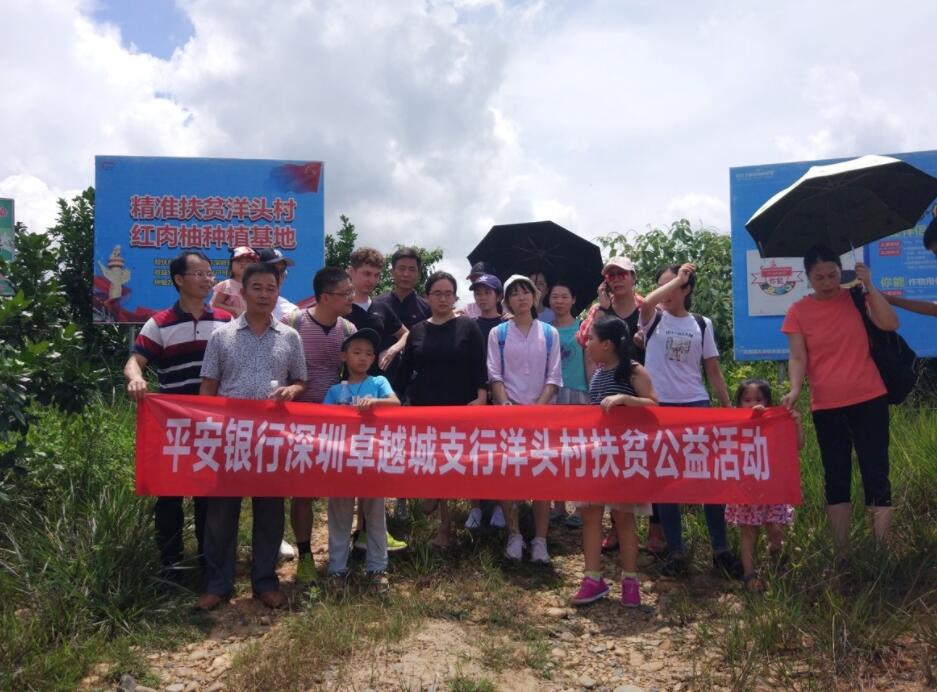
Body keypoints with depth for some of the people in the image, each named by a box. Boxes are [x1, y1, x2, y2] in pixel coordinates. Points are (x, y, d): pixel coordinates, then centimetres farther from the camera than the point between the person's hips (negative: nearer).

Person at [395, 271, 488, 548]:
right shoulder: (417, 330, 8)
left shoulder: (468, 326, 0)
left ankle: (445, 525, 16)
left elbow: (479, 366, -5)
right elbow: (404, 370, 10)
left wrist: (481, 397, -16)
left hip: (459, 408, -2)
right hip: (423, 408, 3)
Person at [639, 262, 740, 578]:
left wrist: (728, 407, 3)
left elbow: (713, 371, 9)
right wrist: (678, 277, -11)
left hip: (696, 405, 1)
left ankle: (720, 548, 13)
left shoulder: (702, 324, 8)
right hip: (658, 407, -1)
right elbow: (647, 301, -22)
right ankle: (675, 551, 12)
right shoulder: (653, 319, 3)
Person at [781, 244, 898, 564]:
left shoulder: (856, 297, 2)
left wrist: (868, 286, -13)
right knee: (836, 479, 7)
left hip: (869, 399, 0)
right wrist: (795, 389, -24)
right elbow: (797, 357, -7)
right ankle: (842, 555, 14)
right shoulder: (798, 312, 0)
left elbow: (890, 324, -12)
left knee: (876, 475, 1)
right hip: (826, 406, 0)